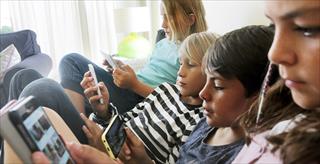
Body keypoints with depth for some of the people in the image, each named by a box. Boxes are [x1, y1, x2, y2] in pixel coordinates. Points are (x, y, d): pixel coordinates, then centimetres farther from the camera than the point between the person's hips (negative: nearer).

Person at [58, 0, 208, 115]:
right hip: (131, 90, 9)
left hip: (141, 101, -9)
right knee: (71, 61, -2)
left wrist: (135, 85, -20)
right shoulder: (163, 43, 19)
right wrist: (121, 67, 3)